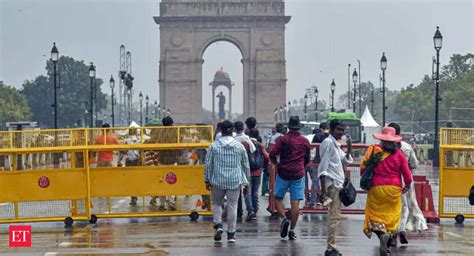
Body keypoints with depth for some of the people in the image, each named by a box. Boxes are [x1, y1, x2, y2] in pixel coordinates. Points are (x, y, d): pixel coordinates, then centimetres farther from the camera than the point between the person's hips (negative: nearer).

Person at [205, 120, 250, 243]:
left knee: (216, 203, 16)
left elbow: (208, 164, 0)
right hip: (235, 181, 1)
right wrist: (246, 181, 16)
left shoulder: (214, 146, -2)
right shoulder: (239, 146, 2)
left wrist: (207, 180, 8)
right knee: (232, 206, 6)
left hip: (218, 181, -1)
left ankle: (218, 225, -5)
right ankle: (231, 234, 8)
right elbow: (246, 165, 7)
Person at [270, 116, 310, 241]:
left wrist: (276, 164, 6)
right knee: (295, 202, 1)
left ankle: (283, 218, -11)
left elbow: (272, 154, -12)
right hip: (298, 174, 2)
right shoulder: (305, 141, 6)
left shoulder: (283, 139, -4)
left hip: (283, 173, -2)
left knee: (278, 198, 12)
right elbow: (307, 159, 17)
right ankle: (292, 230, 0)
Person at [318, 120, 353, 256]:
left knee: (335, 216, 9)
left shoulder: (336, 144, 18)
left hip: (337, 183, 10)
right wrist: (323, 189, -20)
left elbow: (345, 161, 25)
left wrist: (348, 149, 5)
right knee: (335, 216, -11)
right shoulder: (328, 142, -10)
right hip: (332, 183, -10)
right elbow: (323, 166, -16)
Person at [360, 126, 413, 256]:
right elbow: (406, 173, 2)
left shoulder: (373, 150, -3)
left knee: (375, 215, 4)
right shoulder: (399, 154, 0)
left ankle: (382, 234, -21)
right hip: (394, 188, 1)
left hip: (376, 188, -1)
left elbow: (363, 167, -2)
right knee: (392, 216, 11)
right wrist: (407, 185, 22)